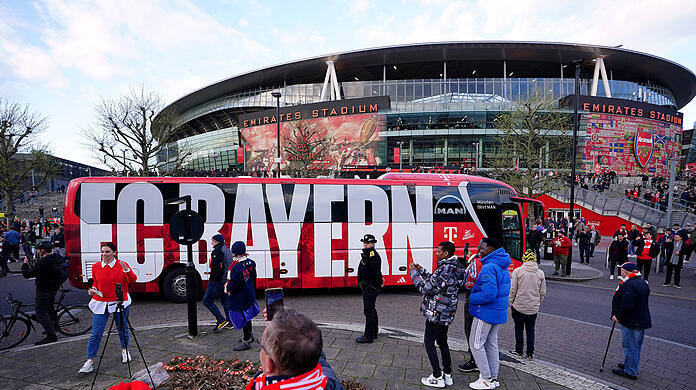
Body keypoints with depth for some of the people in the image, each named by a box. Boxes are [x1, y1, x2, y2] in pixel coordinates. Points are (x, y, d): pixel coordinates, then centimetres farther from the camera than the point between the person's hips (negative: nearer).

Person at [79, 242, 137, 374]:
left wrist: (126, 269, -33)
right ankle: (90, 361, 3)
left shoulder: (122, 265, -7)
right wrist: (92, 289, -2)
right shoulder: (96, 266, 3)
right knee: (96, 332, -4)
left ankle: (124, 350, 34)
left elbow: (132, 280, -18)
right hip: (101, 302, 2)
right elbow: (95, 282, 18)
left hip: (120, 302, -2)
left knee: (122, 328, 12)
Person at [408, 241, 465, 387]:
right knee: (442, 342, 20)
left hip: (437, 313, -9)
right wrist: (421, 270, 14)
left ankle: (437, 378, 8)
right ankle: (447, 375, 28)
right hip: (447, 313, 9)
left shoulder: (445, 270, -25)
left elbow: (427, 289, -22)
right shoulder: (455, 267, 7)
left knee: (429, 342, 3)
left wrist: (414, 273, -13)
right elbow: (435, 281, 16)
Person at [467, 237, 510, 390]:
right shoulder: (503, 267, 10)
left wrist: (471, 299, -14)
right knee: (491, 344, 18)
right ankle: (494, 377, 27)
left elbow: (489, 294, -30)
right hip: (499, 312, 10)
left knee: (476, 344, 2)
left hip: (486, 312, -10)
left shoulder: (489, 267, -23)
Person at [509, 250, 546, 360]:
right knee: (530, 331, 15)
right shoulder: (540, 273, -2)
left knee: (519, 329, 14)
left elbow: (512, 290, -10)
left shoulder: (517, 271, -12)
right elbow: (543, 293, 4)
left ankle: (518, 351, 23)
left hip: (519, 306, -2)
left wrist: (510, 303, 3)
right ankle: (530, 353, 21)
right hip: (533, 308, 3)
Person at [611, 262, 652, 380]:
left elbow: (626, 305, -28)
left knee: (630, 346, 0)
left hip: (631, 322, -10)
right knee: (636, 346, 20)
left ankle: (630, 372, 8)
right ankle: (631, 366, 34)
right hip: (642, 321, 10)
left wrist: (618, 316, -14)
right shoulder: (643, 282, 9)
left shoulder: (629, 285, -23)